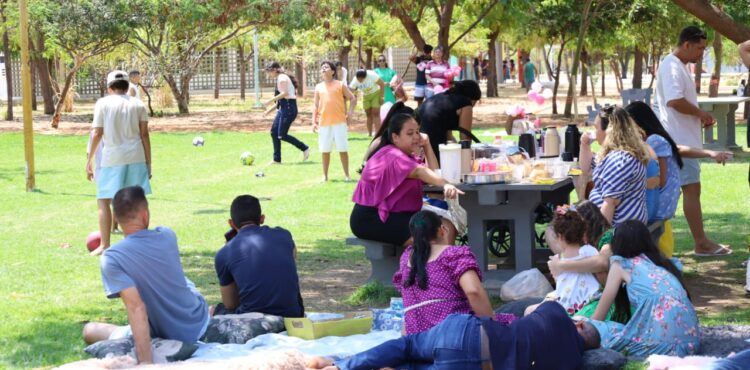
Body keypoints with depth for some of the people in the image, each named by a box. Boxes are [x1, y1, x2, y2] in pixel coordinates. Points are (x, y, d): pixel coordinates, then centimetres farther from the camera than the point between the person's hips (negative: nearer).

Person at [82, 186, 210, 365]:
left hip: (167, 337, -5)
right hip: (201, 325, 5)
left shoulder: (111, 258, -23)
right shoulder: (167, 236, -9)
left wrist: (145, 362, -33)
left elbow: (136, 306, -31)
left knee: (90, 331, 13)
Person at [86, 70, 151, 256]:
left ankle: (105, 244, 1)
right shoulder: (138, 104, 7)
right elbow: (144, 134, 5)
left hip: (112, 158, -3)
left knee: (104, 200, 5)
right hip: (136, 157, 3)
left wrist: (89, 160, 3)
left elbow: (97, 133, -3)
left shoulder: (103, 103, 1)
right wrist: (148, 163, 9)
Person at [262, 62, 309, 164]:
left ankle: (304, 148, 1)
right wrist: (270, 109, 20)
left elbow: (285, 93, -22)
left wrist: (272, 100, -16)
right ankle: (277, 159, 12)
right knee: (274, 132, 7)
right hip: (283, 108, 10)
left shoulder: (282, 78, -9)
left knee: (282, 135, -10)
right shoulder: (279, 78, 20)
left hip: (289, 108, -10)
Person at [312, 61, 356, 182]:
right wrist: (314, 121, 2)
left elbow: (353, 98, 4)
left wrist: (350, 113, -7)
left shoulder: (340, 85, 3)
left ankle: (346, 174, 7)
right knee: (325, 150, 4)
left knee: (343, 149, 0)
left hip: (339, 122, -2)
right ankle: (325, 175, 12)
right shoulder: (318, 87, 10)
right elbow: (315, 105, 11)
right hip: (324, 123, 2)